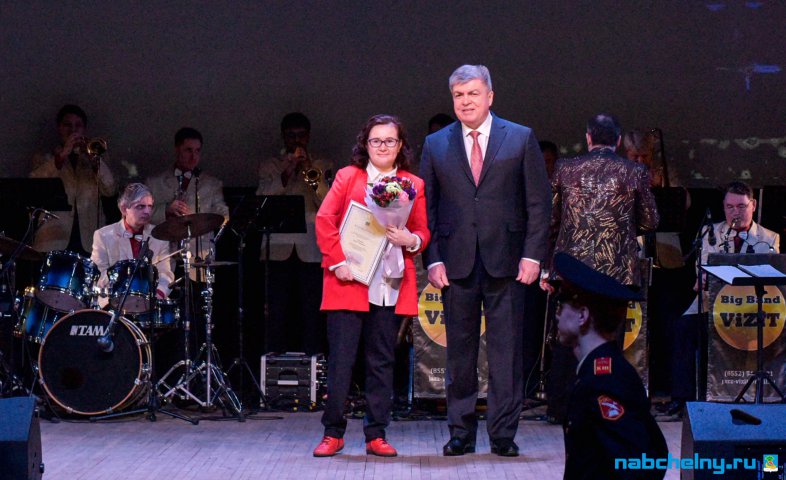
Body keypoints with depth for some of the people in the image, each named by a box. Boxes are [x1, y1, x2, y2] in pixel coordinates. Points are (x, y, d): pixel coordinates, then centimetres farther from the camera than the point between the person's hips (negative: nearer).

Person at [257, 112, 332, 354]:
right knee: (277, 314, -4)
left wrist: (313, 175, -13)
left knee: (311, 313, -3)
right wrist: (285, 175, -13)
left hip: (311, 250, 0)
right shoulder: (269, 166, 15)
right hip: (279, 248, 0)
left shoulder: (321, 166, 14)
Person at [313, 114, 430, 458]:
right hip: (347, 282, -2)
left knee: (382, 362, 5)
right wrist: (337, 261, -9)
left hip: (391, 286, 2)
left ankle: (376, 435, 10)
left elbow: (423, 232, 12)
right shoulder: (348, 176, 8)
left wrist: (411, 240, -11)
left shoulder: (414, 185, 13)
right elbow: (324, 220, 1)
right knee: (340, 359, -3)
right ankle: (333, 433, 4)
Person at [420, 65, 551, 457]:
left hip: (505, 263, -1)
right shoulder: (436, 145, 10)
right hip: (456, 263, 1)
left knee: (506, 351, -2)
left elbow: (538, 201, 4)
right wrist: (432, 259, -1)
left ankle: (503, 434, 4)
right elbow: (426, 207, 9)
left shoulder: (521, 139, 5)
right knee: (459, 351, 5)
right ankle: (461, 433, 12)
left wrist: (532, 255, -4)